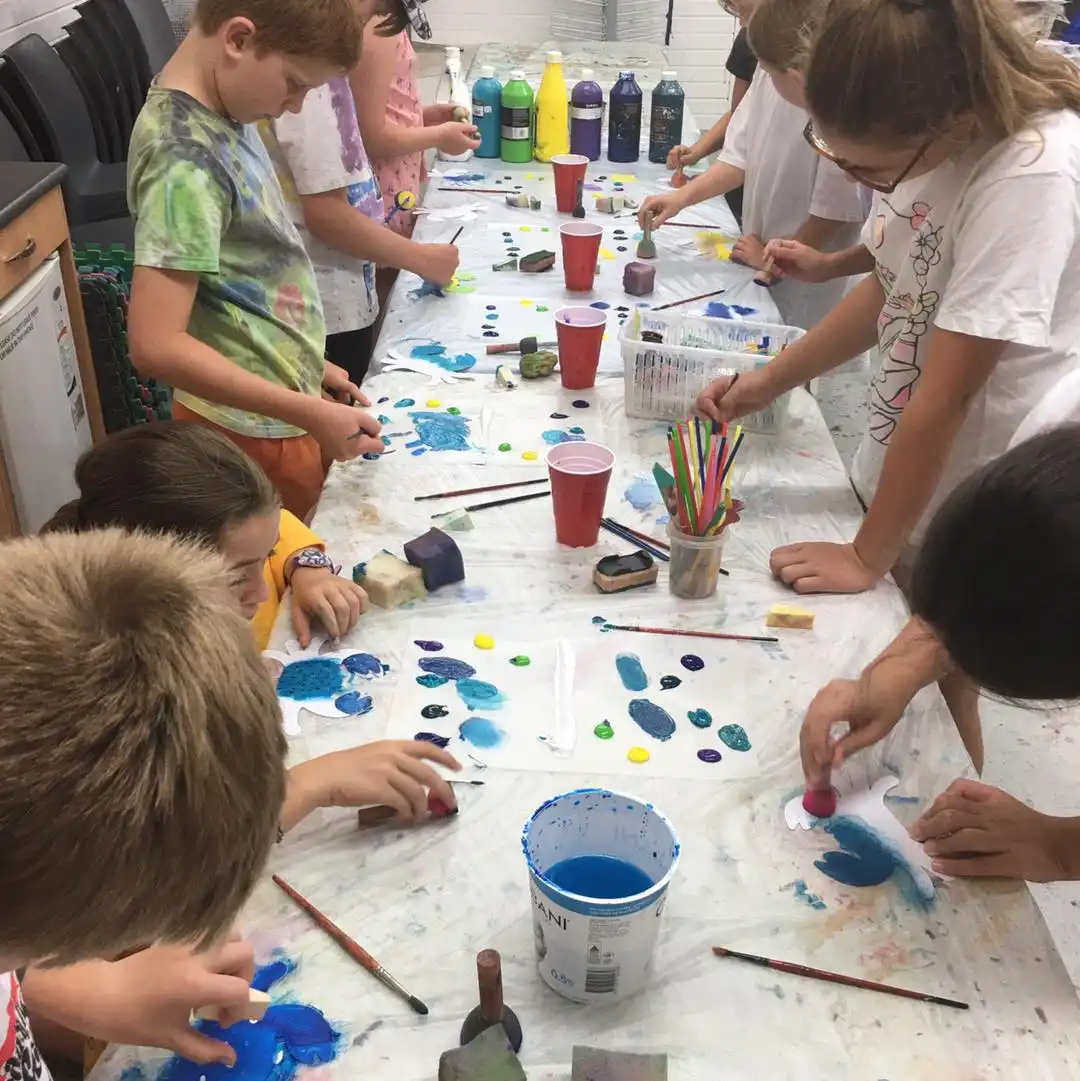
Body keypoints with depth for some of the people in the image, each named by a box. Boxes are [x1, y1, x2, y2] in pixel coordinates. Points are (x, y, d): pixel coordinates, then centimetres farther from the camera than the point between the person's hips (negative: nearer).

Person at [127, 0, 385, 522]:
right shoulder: (185, 160, -25)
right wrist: (311, 413, -26)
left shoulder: (221, 113, 2)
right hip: (254, 433, -8)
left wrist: (306, 362, 14)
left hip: (282, 412, 8)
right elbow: (156, 344, -29)